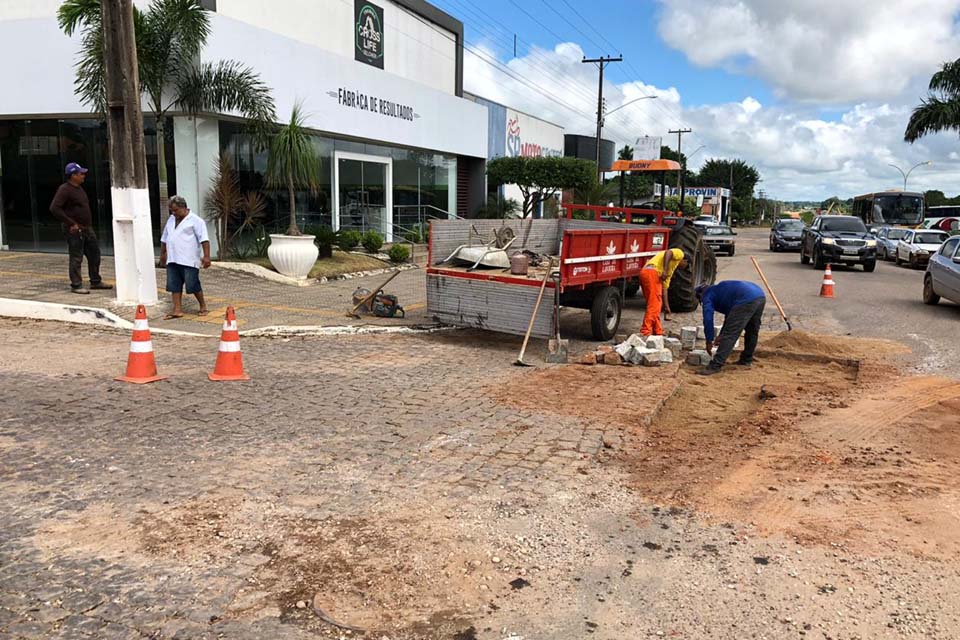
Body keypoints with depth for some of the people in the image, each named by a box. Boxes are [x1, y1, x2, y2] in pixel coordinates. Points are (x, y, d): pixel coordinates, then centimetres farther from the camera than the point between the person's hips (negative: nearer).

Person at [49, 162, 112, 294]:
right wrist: (70, 223, -20)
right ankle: (76, 285, 4)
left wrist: (89, 226, 16)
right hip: (75, 230, -9)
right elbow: (54, 208, -20)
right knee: (76, 258, -3)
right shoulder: (64, 189, -12)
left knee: (94, 254, 13)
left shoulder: (79, 188, 14)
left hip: (87, 229, 9)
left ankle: (95, 281, 23)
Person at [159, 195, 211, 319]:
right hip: (172, 260, 7)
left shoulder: (195, 220, -7)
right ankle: (177, 310, 10)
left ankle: (203, 306, 16)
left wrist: (206, 256, -21)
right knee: (174, 285, 5)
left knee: (193, 285, -3)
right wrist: (162, 254, 28)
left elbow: (204, 239, -13)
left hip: (189, 261, -7)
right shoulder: (171, 220, 16)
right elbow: (164, 239, 26)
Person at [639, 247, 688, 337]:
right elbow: (668, 253, -8)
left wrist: (667, 307, 27)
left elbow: (664, 289, 31)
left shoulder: (670, 270, 35)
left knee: (657, 305, 16)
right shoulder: (680, 253, 16)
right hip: (652, 272, -9)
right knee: (654, 305, -10)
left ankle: (657, 332, 21)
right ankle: (645, 333, -14)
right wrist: (665, 270, -17)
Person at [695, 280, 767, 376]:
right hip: (761, 296, 9)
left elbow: (708, 318, 2)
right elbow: (729, 316, 45)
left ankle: (715, 366, -9)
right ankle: (746, 360, 38)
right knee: (752, 331, 25)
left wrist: (709, 341, 9)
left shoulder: (708, 295, 15)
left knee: (729, 335, -7)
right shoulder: (718, 290, 39)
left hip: (746, 300, -9)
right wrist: (721, 336, 50)